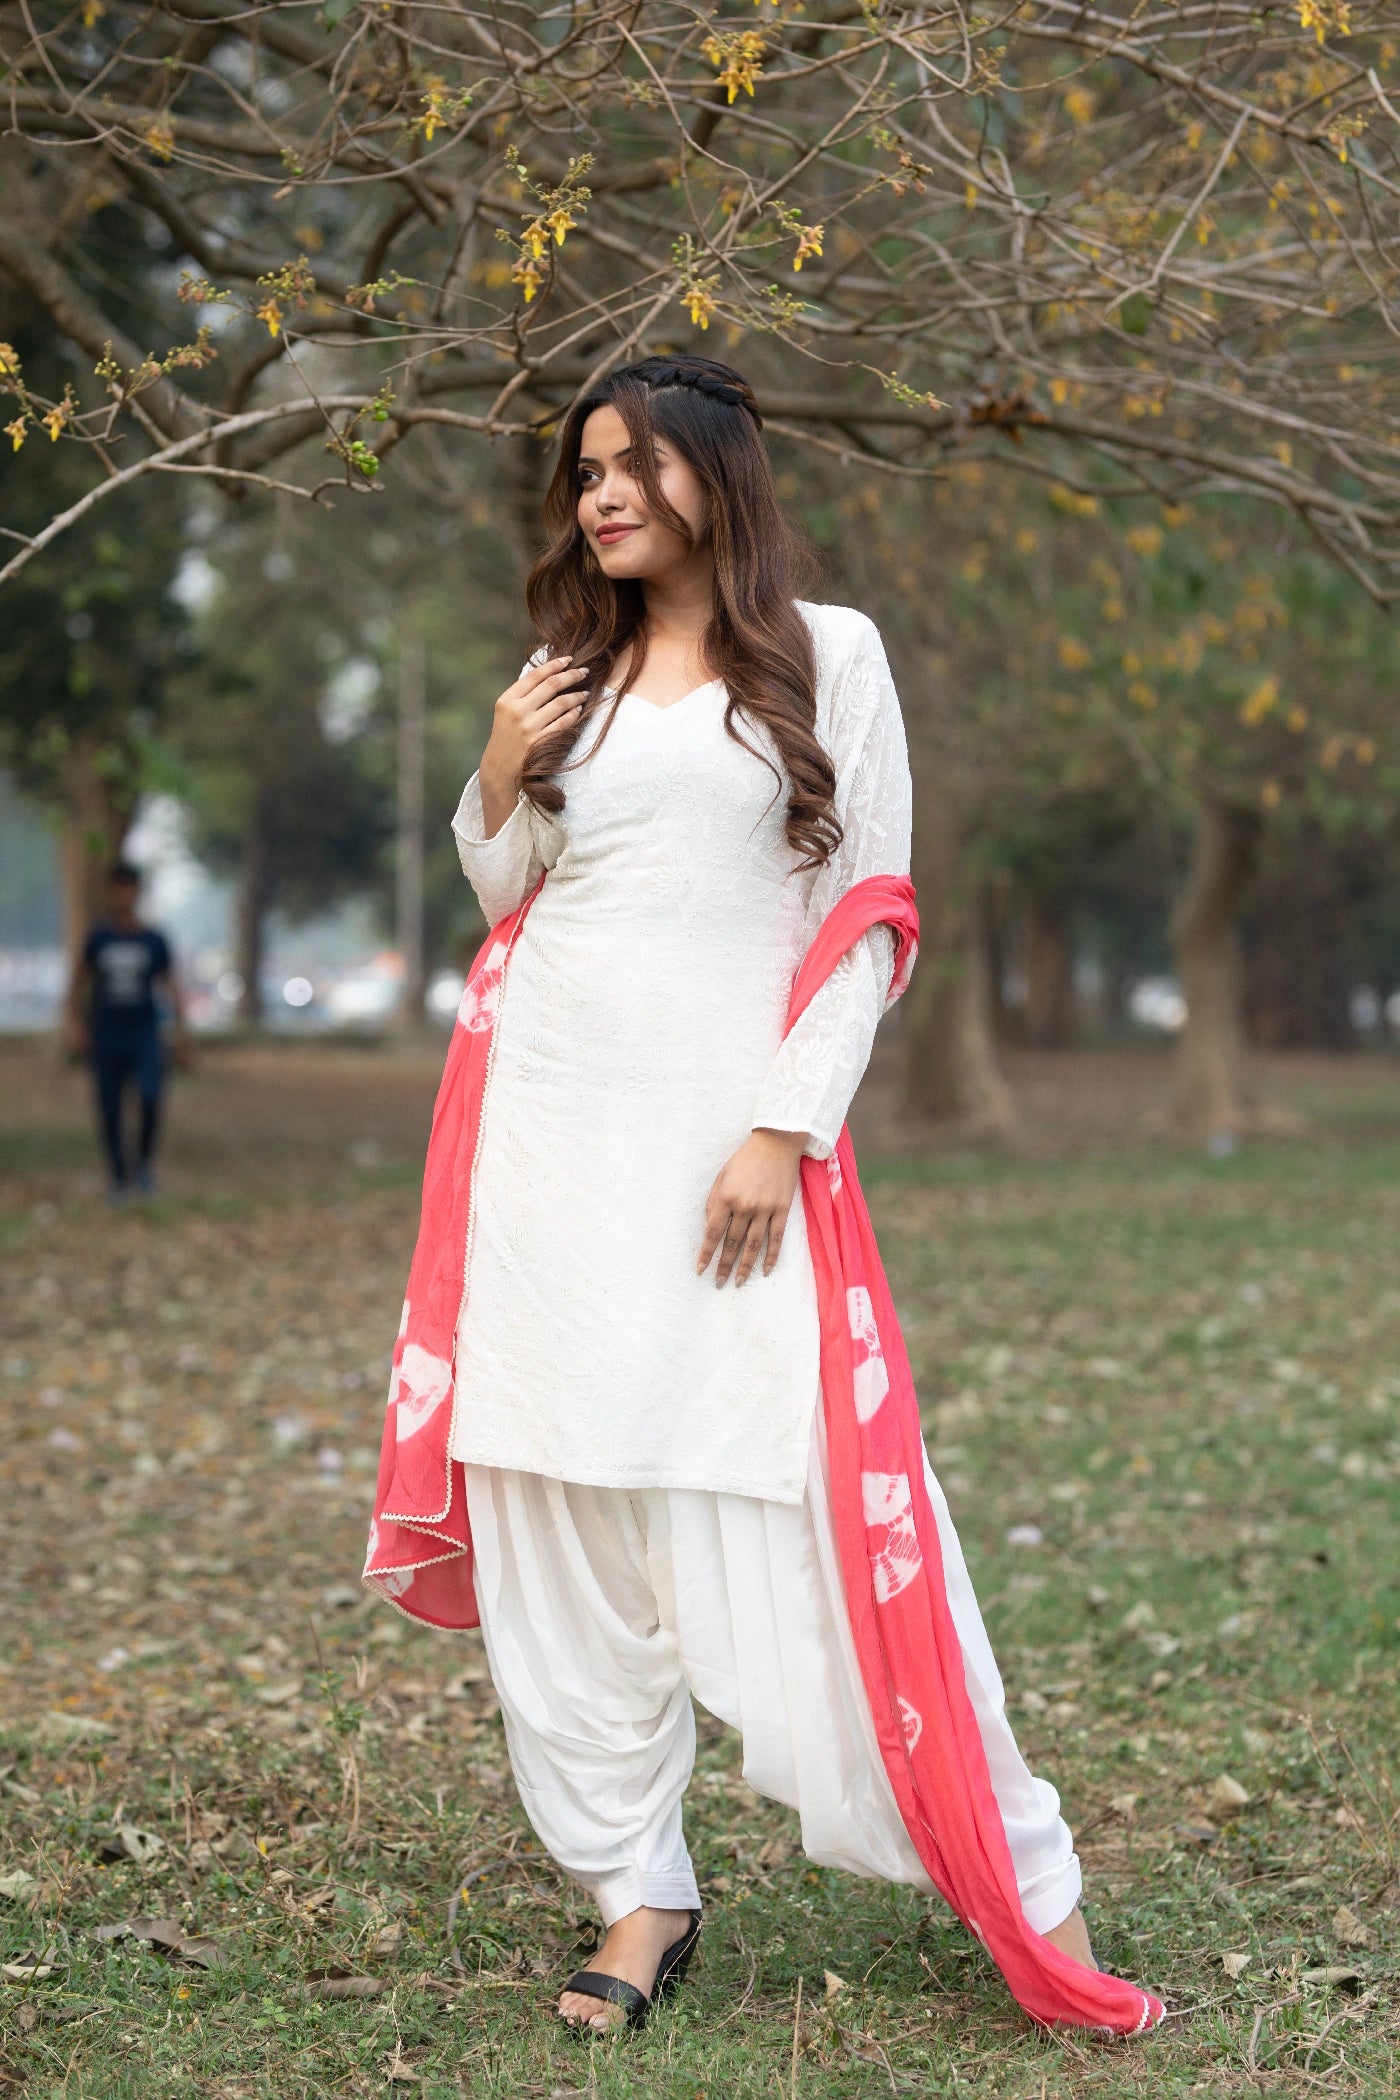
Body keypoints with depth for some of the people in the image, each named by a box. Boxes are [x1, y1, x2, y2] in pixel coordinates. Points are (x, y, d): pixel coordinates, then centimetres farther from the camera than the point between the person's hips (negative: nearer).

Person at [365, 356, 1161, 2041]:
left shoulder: (828, 654, 4)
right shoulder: (564, 674, 14)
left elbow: (867, 911, -1)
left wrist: (783, 1130, -10)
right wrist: (498, 780, 1)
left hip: (729, 1129, -4)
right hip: (546, 1128, 4)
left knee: (793, 1514, -8)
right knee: (562, 1520, 2)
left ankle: (1020, 1876, 4)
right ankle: (639, 1896, 12)